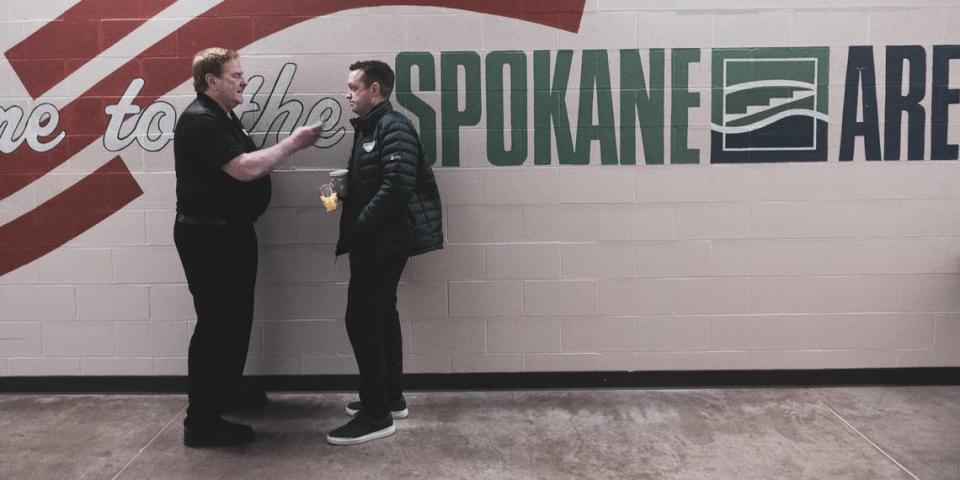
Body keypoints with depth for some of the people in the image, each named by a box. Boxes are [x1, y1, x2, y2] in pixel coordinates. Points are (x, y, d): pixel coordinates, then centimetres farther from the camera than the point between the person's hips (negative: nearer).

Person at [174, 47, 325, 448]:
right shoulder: (200, 121, -19)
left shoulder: (225, 116, 15)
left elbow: (245, 165, 24)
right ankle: (202, 422, 2)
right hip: (207, 237, -10)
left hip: (232, 231, 10)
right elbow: (244, 168, -27)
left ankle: (228, 390, 35)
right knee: (216, 322, -7)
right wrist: (292, 143, -20)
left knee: (237, 316, 19)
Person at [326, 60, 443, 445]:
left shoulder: (394, 127, -15)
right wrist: (343, 187, 0)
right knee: (380, 315, 16)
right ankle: (390, 397, 28)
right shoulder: (369, 128, 15)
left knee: (361, 320, -8)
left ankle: (376, 414, 1)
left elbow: (397, 187, -25)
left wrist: (359, 227, -18)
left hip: (385, 241, -10)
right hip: (375, 240, 10)